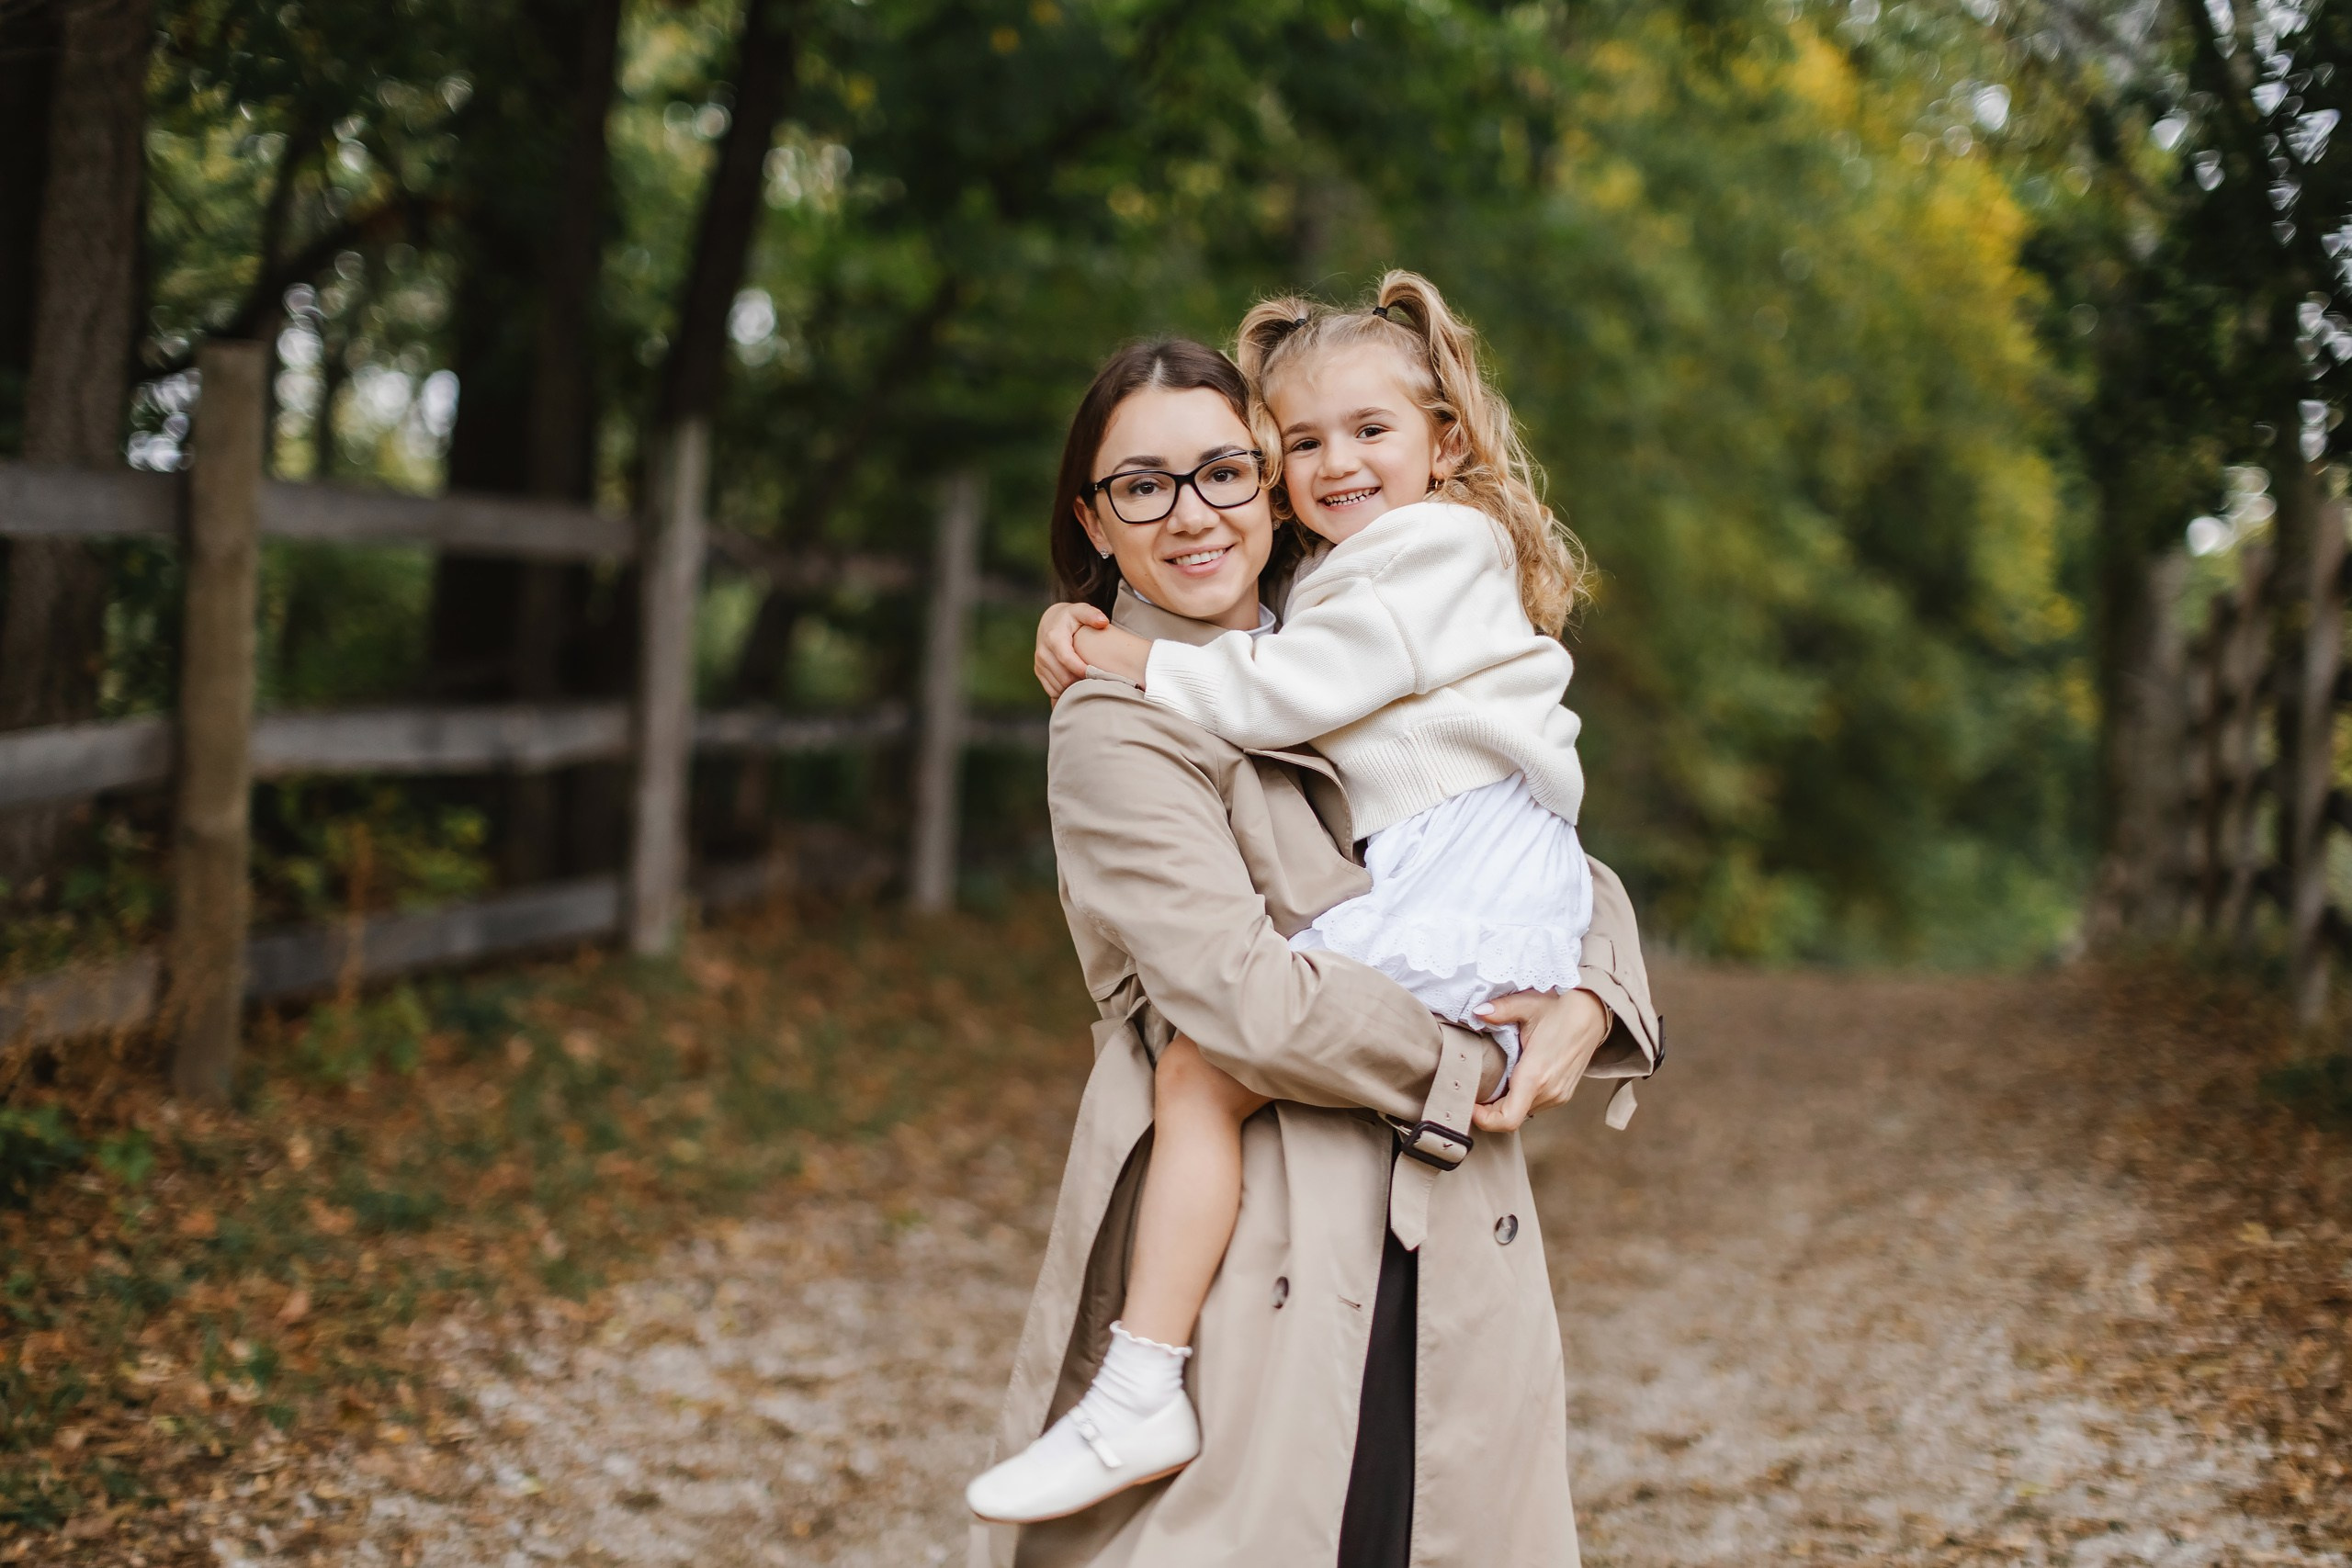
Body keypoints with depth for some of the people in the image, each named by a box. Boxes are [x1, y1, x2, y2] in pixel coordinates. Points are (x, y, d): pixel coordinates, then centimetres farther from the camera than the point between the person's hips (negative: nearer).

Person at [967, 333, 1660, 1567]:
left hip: (1449, 1266, 6)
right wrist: (1464, 1070, -6)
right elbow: (1246, 998, -17)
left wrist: (1590, 1000, -2)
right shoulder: (1115, 728, -7)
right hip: (1251, 1286, -6)